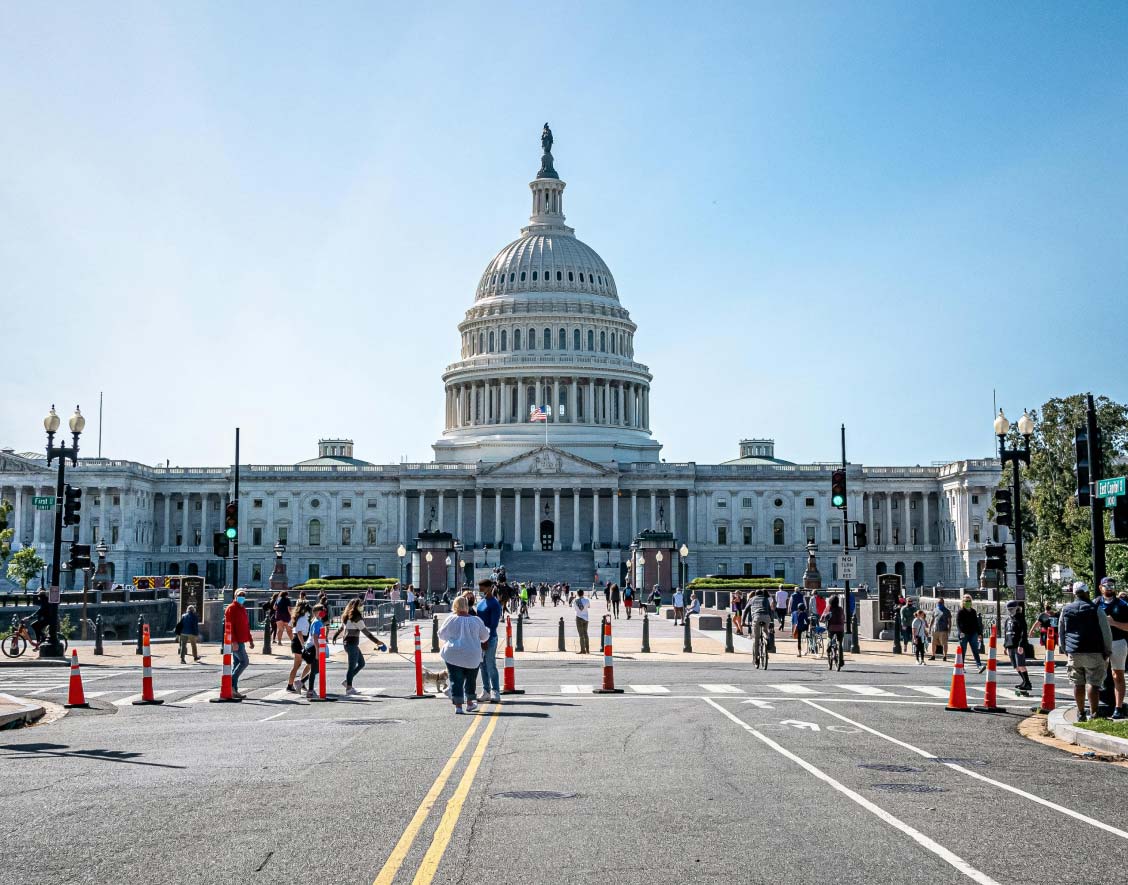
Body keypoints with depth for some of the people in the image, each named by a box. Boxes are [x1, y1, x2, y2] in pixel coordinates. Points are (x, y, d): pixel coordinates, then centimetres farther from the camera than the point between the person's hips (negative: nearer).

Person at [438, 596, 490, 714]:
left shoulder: (451, 619, -5)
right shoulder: (476, 620, -5)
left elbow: (441, 634, 8)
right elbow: (485, 636, 7)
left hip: (453, 654, -1)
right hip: (472, 656, 1)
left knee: (456, 680, 2)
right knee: (471, 679, 19)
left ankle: (458, 706, -6)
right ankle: (469, 703, 29)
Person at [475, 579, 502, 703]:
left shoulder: (494, 604, -11)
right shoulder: (481, 602, 12)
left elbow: (494, 624, -14)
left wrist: (487, 640, -18)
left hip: (490, 638, -7)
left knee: (491, 665, -5)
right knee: (483, 665, 10)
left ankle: (495, 692, 0)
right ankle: (486, 691, 17)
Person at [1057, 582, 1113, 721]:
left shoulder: (1065, 610, 7)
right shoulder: (1095, 610, -5)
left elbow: (1061, 632, 16)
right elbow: (1106, 633, -3)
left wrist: (1066, 649, 25)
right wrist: (1108, 652, 7)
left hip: (1074, 653, 3)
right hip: (1094, 652, -3)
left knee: (1078, 684, 10)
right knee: (1093, 683, -3)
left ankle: (1081, 713, 17)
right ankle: (1093, 714, -6)